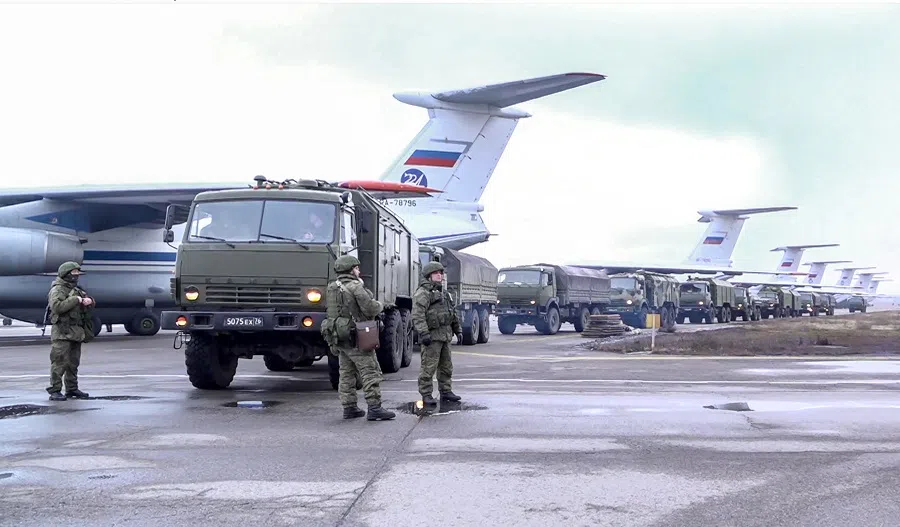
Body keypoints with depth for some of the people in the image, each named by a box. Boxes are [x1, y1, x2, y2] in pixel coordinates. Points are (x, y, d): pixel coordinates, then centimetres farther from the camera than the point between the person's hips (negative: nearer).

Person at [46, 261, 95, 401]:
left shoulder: (76, 289, 20)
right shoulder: (57, 290, -7)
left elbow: (90, 305, 23)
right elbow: (57, 306, -23)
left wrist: (89, 301, -1)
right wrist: (75, 299, -20)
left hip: (76, 331, 8)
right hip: (62, 332, -8)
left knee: (73, 363, 13)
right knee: (59, 362, -9)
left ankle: (72, 389, 20)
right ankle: (55, 391, -7)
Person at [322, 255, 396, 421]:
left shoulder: (331, 288, 12)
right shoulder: (355, 287, -14)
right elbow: (370, 308, -17)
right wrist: (380, 305, 2)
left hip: (338, 337, 8)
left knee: (346, 373, 13)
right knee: (370, 372, -5)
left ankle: (349, 407, 15)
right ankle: (374, 408, -8)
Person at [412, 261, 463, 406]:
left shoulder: (444, 293, 20)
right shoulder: (422, 293, -10)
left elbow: (453, 313, 28)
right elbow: (417, 315, -19)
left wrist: (458, 330, 23)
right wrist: (423, 333, -25)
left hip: (446, 335, 9)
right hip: (432, 336, -9)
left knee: (446, 366, 14)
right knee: (428, 367, -6)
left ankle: (446, 391, 24)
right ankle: (426, 395, 0)